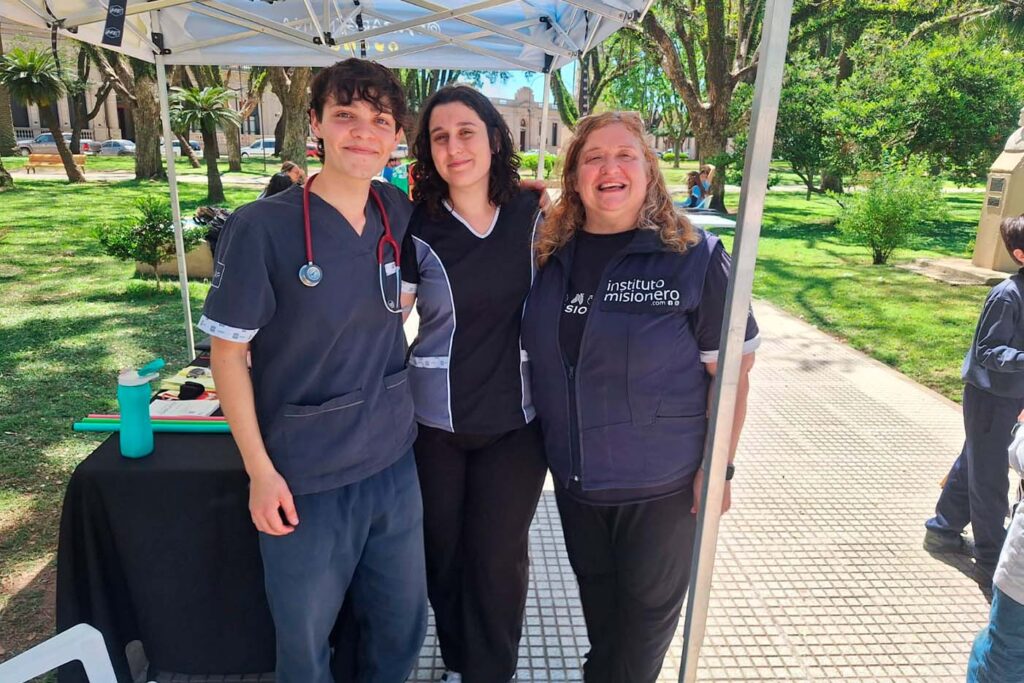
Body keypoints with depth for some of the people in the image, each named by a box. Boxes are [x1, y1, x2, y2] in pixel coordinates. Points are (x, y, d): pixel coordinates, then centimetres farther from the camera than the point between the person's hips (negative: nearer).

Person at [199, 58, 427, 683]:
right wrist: (260, 469, -10)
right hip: (304, 479, -4)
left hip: (394, 465, 5)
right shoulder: (262, 227, -16)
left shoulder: (399, 214, -2)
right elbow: (229, 353, -9)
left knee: (403, 626, 21)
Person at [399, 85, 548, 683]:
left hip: (517, 419, 1)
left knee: (499, 556, 12)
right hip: (436, 420, 0)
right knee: (444, 550, 16)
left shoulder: (533, 215, -3)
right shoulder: (417, 229, -7)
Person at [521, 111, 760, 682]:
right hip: (574, 474, 4)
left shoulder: (696, 257, -13)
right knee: (595, 592, 24)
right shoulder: (552, 255, -1)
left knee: (647, 604, 17)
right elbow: (537, 353, 12)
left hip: (662, 482, -4)